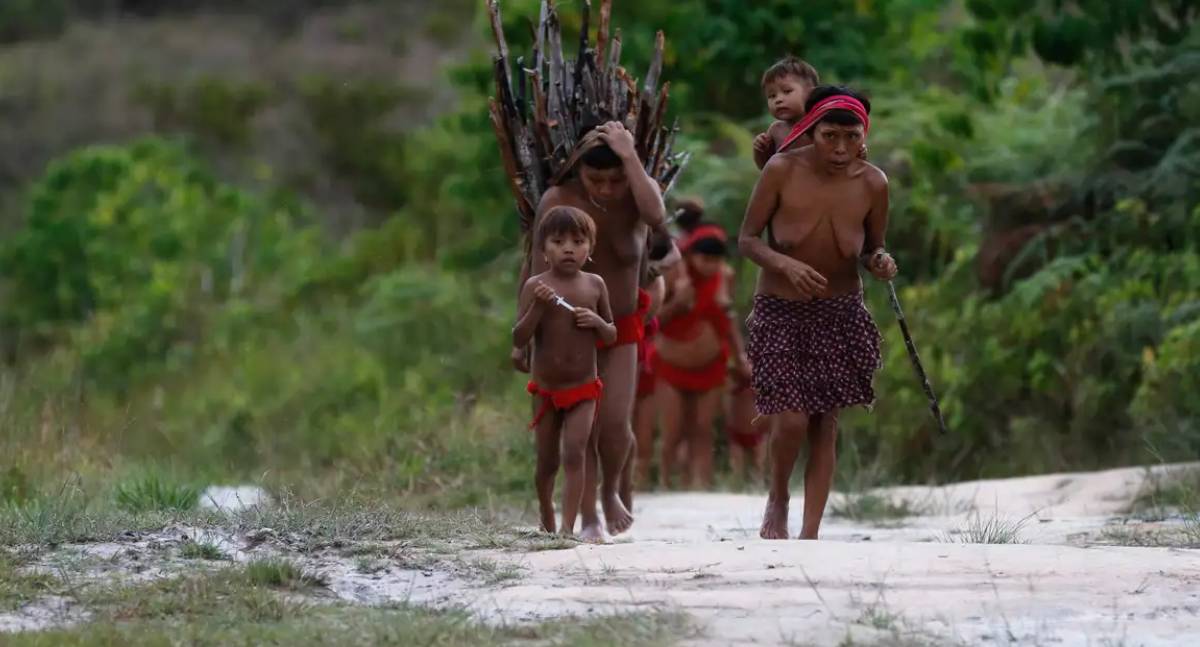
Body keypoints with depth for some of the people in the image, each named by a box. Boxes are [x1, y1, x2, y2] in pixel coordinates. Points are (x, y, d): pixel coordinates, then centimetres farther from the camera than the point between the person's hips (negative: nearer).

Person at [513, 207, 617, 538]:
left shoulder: (594, 285, -1)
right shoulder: (536, 286, -8)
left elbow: (612, 336, 9)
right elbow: (519, 339, -11)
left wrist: (597, 321, -13)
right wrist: (538, 307, -25)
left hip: (583, 389, 0)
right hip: (546, 389, 0)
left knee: (575, 454, -14)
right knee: (547, 461, 11)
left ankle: (568, 526, -17)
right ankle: (546, 519, 35)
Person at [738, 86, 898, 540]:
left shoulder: (872, 184, -8)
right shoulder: (783, 170, -15)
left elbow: (871, 252, 5)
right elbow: (747, 239, -8)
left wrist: (880, 263, -18)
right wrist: (784, 265, -27)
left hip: (841, 315, 2)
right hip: (780, 312, -2)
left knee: (825, 426, 1)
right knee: (792, 420, -13)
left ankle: (809, 537, 8)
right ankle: (778, 499, 18)